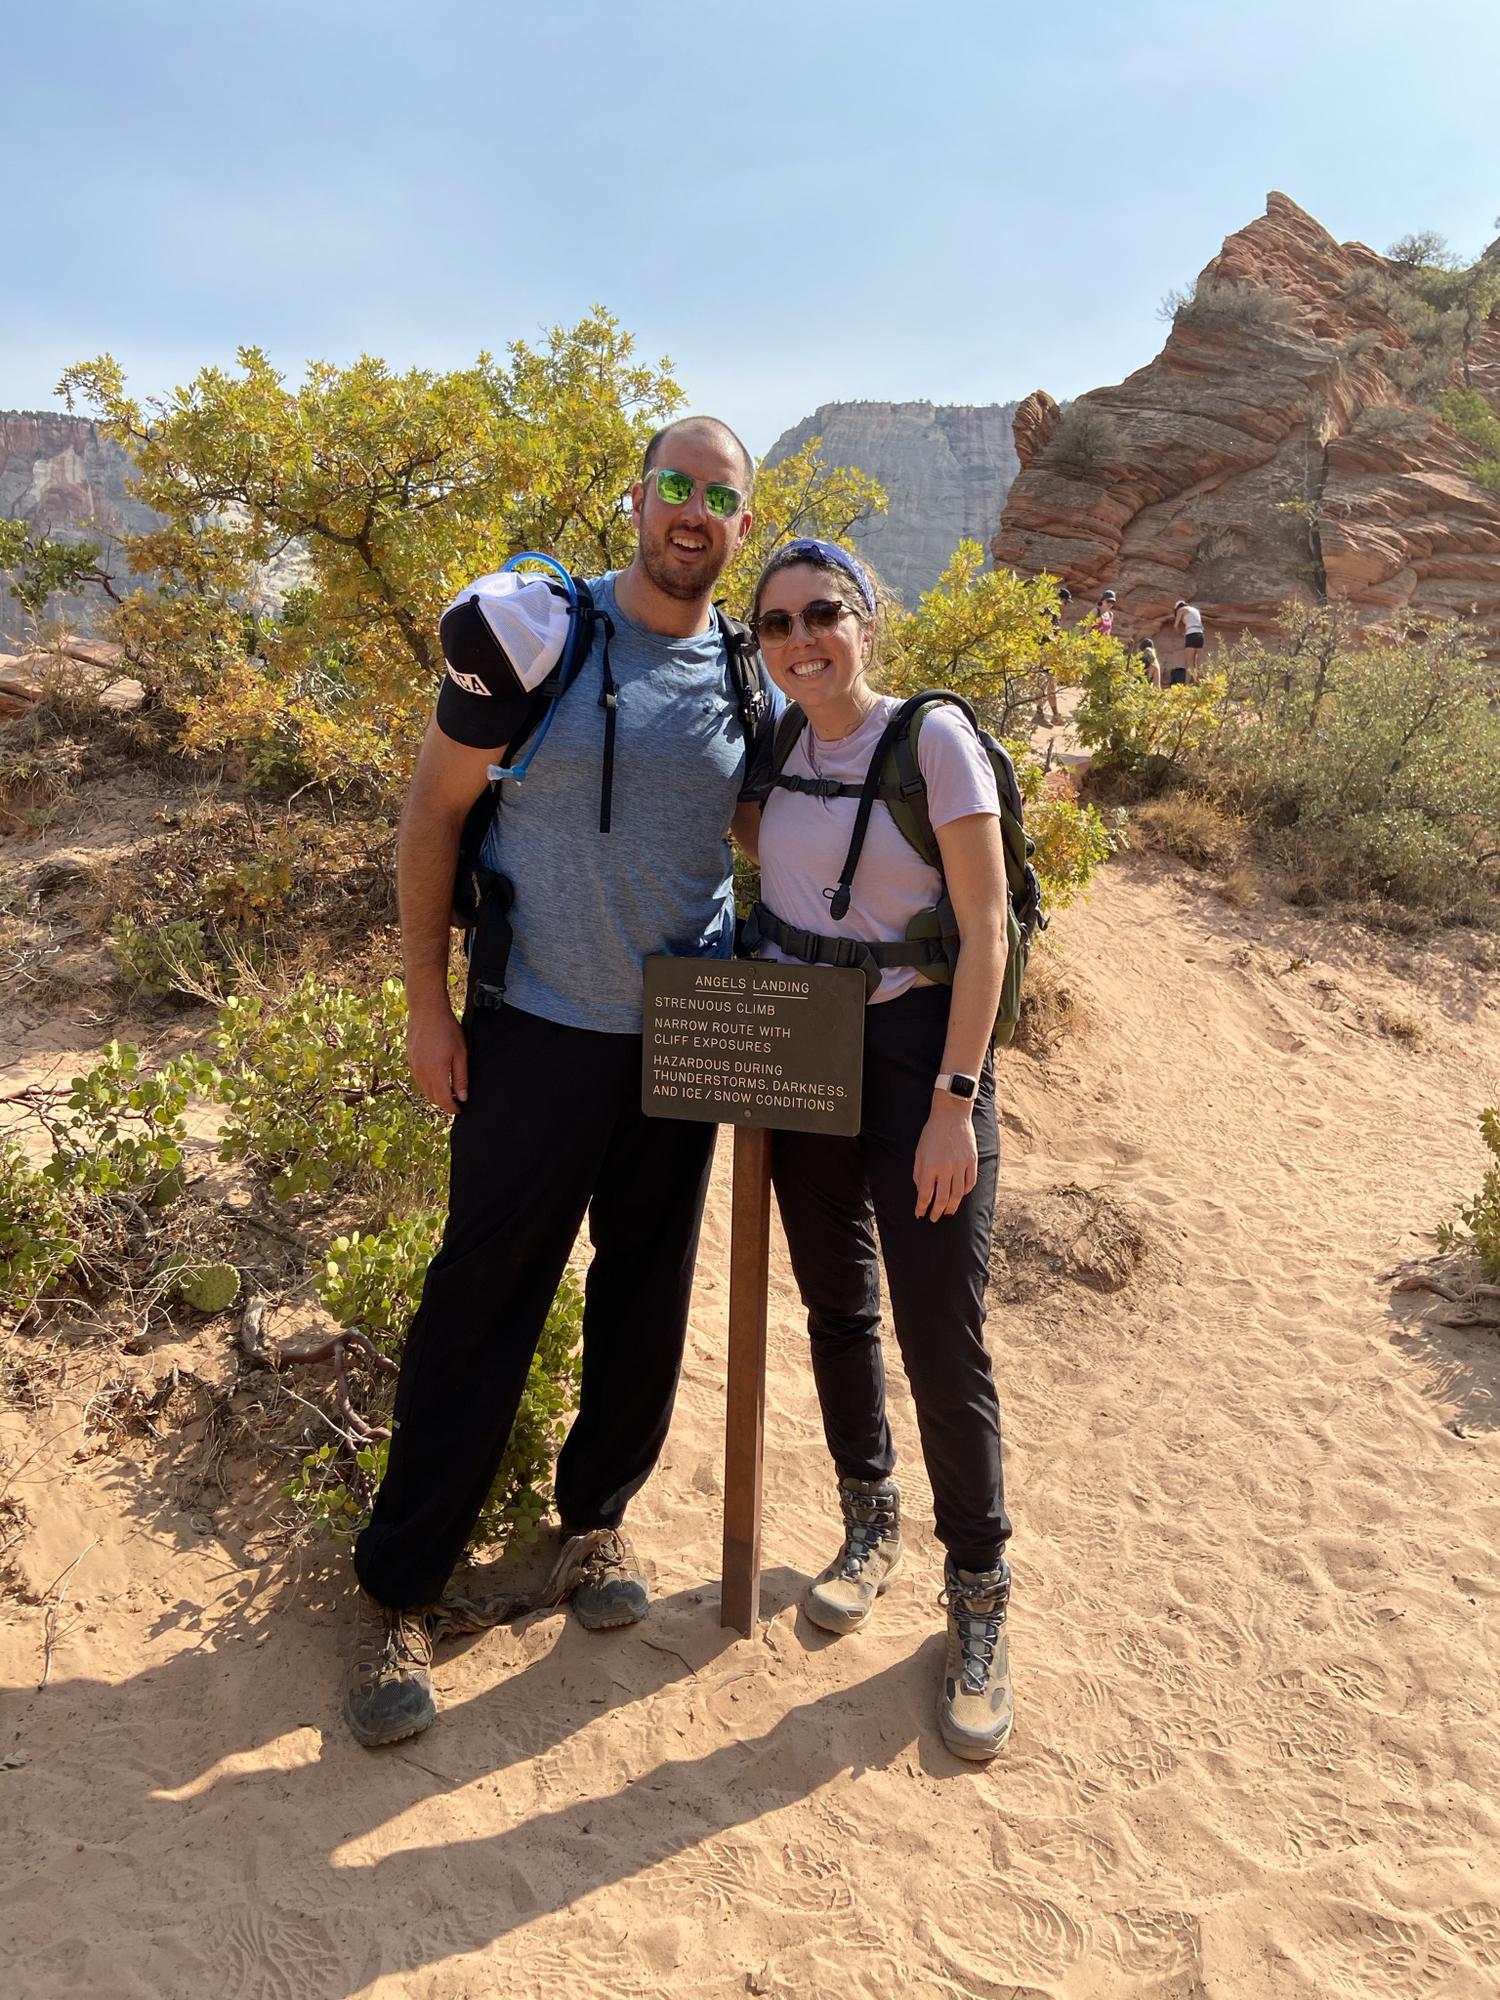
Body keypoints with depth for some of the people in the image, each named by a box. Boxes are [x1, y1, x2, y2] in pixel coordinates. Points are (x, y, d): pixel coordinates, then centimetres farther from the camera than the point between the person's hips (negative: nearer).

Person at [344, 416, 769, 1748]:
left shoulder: (751, 677, 5)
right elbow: (435, 809, -4)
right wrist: (427, 997, -7)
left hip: (687, 1035, 4)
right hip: (539, 1027, -4)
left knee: (647, 1295, 13)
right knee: (483, 1300, 1)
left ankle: (597, 1516, 35)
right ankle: (399, 1591, 17)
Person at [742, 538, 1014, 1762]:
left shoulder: (933, 739, -10)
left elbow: (985, 928, -12)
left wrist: (955, 1101, -17)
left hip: (914, 1050, -5)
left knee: (943, 1338, -3)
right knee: (836, 1305, 15)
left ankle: (979, 1599, 17)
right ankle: (871, 1525, 38)